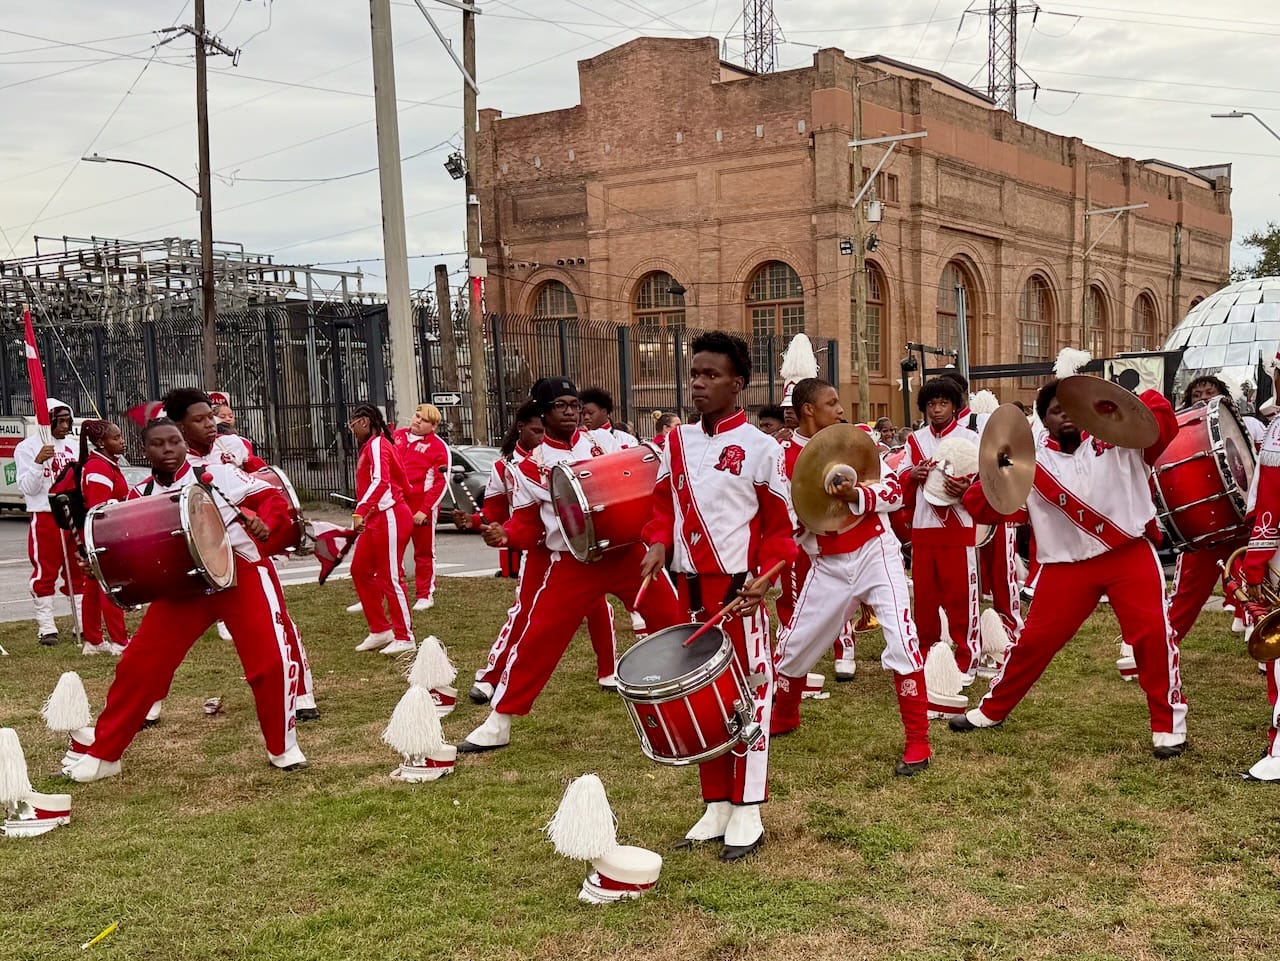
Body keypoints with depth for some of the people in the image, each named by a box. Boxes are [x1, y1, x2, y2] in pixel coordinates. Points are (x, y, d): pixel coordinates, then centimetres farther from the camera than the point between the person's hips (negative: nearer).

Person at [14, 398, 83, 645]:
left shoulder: (73, 446, 12)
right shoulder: (27, 447, -5)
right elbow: (27, 487, -11)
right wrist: (38, 461, -23)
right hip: (45, 518, -5)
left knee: (78, 571, 10)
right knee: (45, 573, -2)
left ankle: (84, 623, 17)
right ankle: (46, 627, 4)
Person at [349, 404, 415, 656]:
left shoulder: (377, 444, -12)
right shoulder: (370, 446, 18)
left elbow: (380, 481, -26)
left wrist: (359, 512, -33)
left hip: (389, 517, -10)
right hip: (376, 520, 10)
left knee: (390, 578, -6)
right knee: (360, 570, 13)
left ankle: (405, 638, 2)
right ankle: (380, 630, 20)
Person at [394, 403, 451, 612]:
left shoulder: (438, 447, -6)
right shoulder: (398, 436, 11)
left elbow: (442, 482, -9)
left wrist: (424, 510, -14)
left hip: (422, 508, -4)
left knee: (424, 552, 5)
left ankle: (425, 595, 15)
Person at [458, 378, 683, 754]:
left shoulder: (604, 440, 4)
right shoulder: (531, 466, -1)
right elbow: (528, 525, 0)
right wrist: (505, 535, -21)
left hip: (625, 552, 2)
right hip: (572, 564, -2)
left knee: (676, 619, 6)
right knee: (538, 637, -6)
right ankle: (498, 723, 6)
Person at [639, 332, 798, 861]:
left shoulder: (760, 448, -6)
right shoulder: (676, 441, 9)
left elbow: (781, 526, -3)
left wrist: (764, 577, -17)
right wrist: (659, 543, -4)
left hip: (739, 592, -5)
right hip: (689, 590, 6)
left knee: (750, 695, 1)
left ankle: (747, 815, 9)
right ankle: (716, 807, 23)